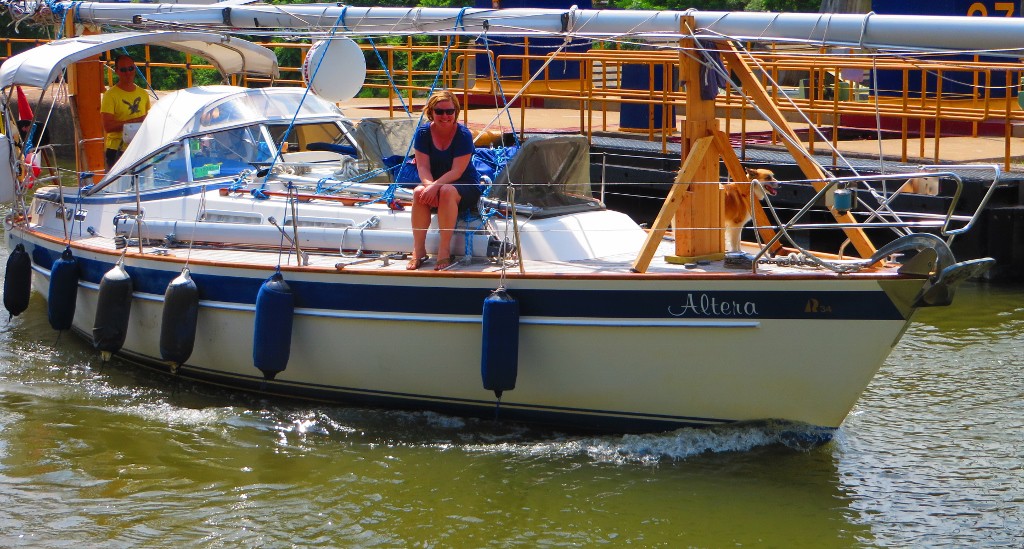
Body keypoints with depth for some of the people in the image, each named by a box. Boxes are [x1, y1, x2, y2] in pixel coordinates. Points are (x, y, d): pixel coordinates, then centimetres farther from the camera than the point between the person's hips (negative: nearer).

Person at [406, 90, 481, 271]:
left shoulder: (463, 135, -14)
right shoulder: (423, 132, -4)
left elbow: (456, 172, -21)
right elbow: (423, 167, -10)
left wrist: (436, 186, -35)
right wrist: (429, 185, -30)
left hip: (465, 188, -3)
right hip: (433, 183, 3)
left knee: (447, 191, -37)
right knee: (419, 193, -31)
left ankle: (444, 250, -33)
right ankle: (418, 250, -25)